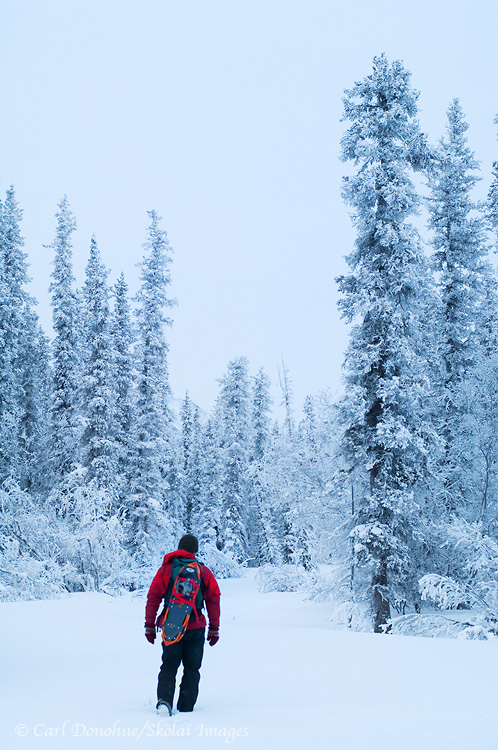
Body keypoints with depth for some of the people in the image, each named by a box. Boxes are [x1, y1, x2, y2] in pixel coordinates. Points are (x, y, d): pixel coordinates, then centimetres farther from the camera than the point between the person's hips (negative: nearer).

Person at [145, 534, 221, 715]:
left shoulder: (166, 569, 2)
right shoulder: (204, 571, 4)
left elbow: (153, 598, 1)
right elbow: (214, 600, 5)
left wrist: (149, 626, 7)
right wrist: (214, 629, 12)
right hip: (195, 628, 0)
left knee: (168, 666, 9)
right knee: (192, 668, 12)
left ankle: (164, 699, -12)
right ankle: (186, 707, 10)